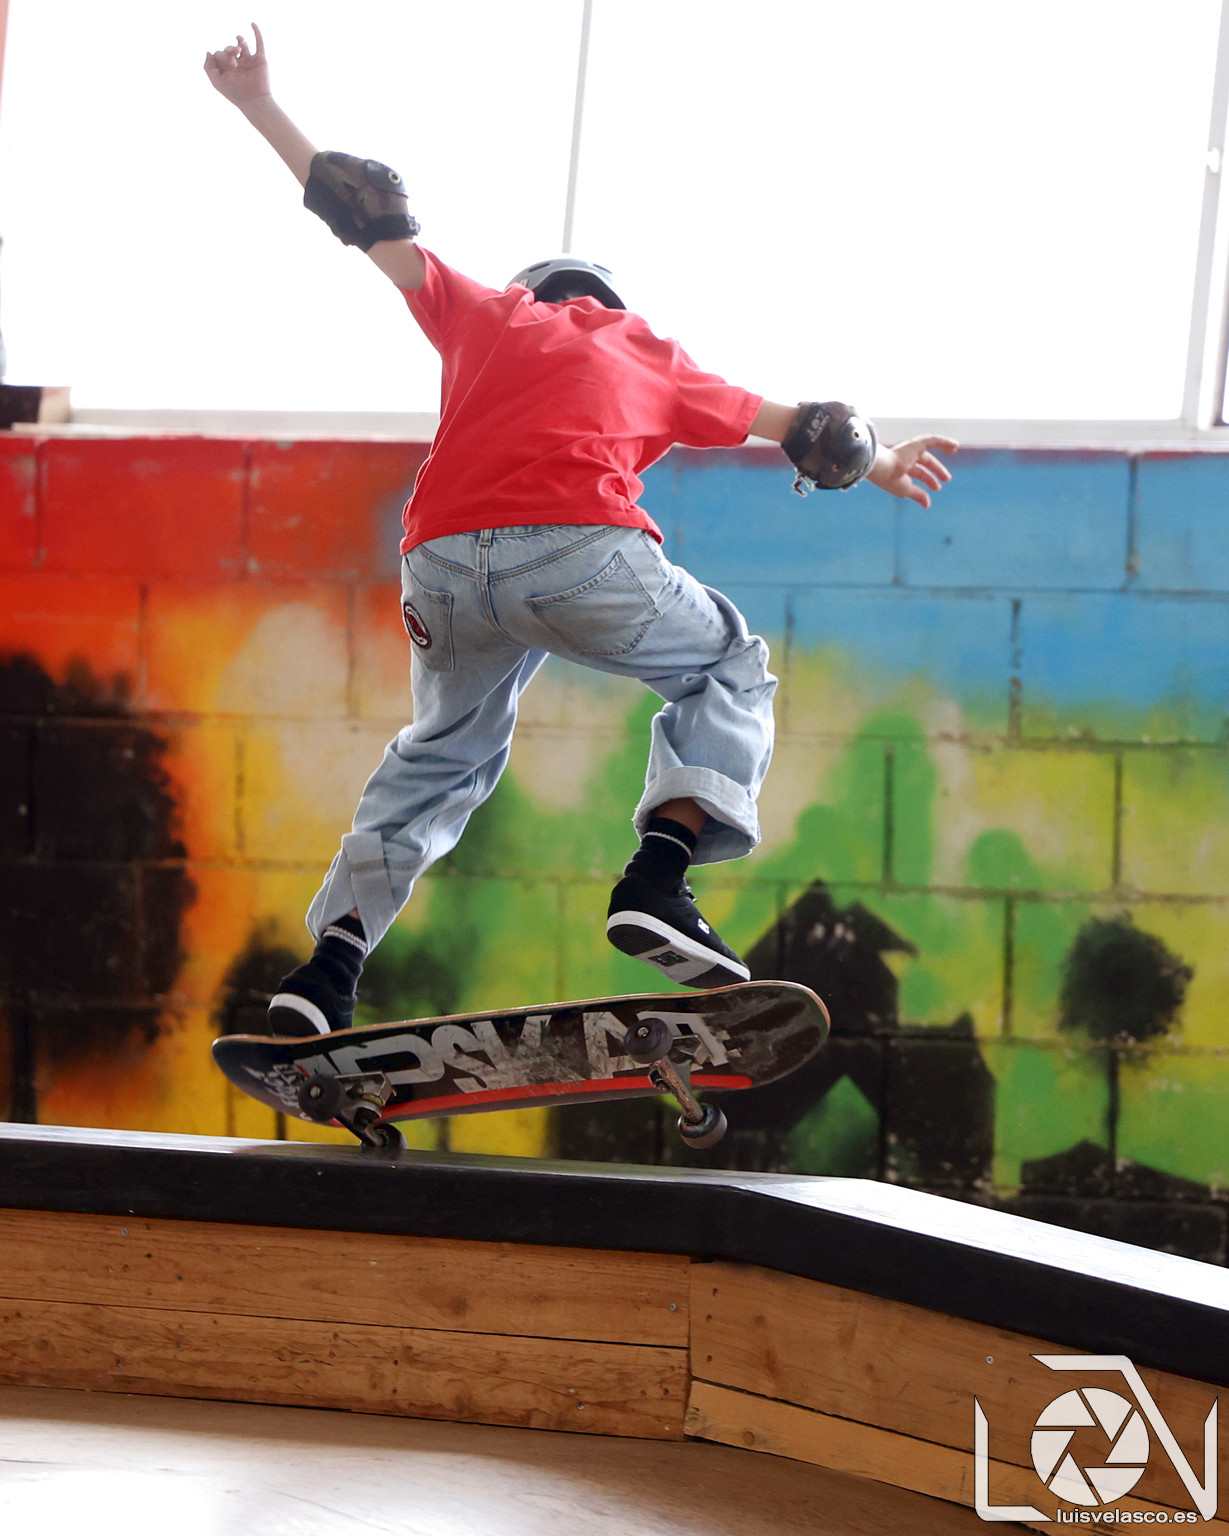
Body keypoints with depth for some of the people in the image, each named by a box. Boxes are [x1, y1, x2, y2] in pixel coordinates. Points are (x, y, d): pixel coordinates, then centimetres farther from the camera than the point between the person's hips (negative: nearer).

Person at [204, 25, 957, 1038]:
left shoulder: (483, 313, 29)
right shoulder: (650, 357, 27)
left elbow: (369, 215, 32)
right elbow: (796, 427, 36)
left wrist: (262, 108, 42)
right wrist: (874, 464, 56)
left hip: (444, 566, 3)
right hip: (583, 552, -3)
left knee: (445, 750, 26)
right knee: (732, 670, 21)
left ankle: (331, 963, 15)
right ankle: (659, 879, 0)